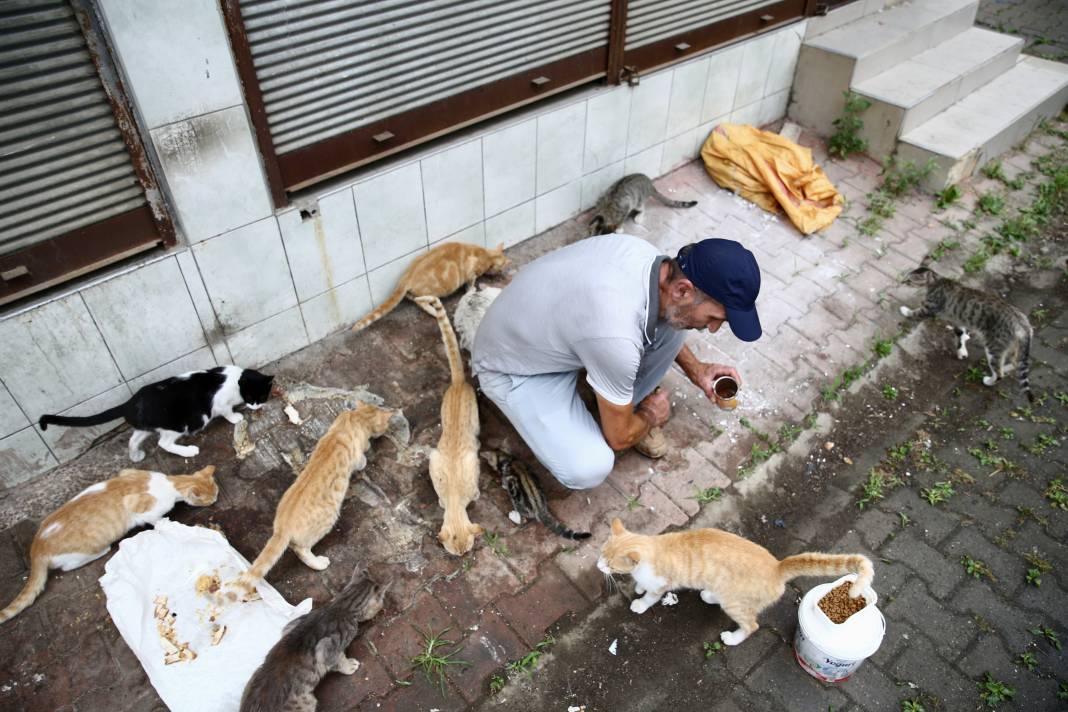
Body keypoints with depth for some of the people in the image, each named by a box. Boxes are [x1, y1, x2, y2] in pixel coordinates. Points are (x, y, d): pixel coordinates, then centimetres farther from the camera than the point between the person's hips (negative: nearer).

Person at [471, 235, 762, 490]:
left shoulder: (643, 252, -16)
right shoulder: (616, 337, -39)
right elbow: (619, 438, -20)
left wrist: (695, 369, 6)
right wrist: (651, 416, 1)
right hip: (513, 368, -7)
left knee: (672, 323, -9)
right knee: (589, 469, -28)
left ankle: (628, 403, 13)